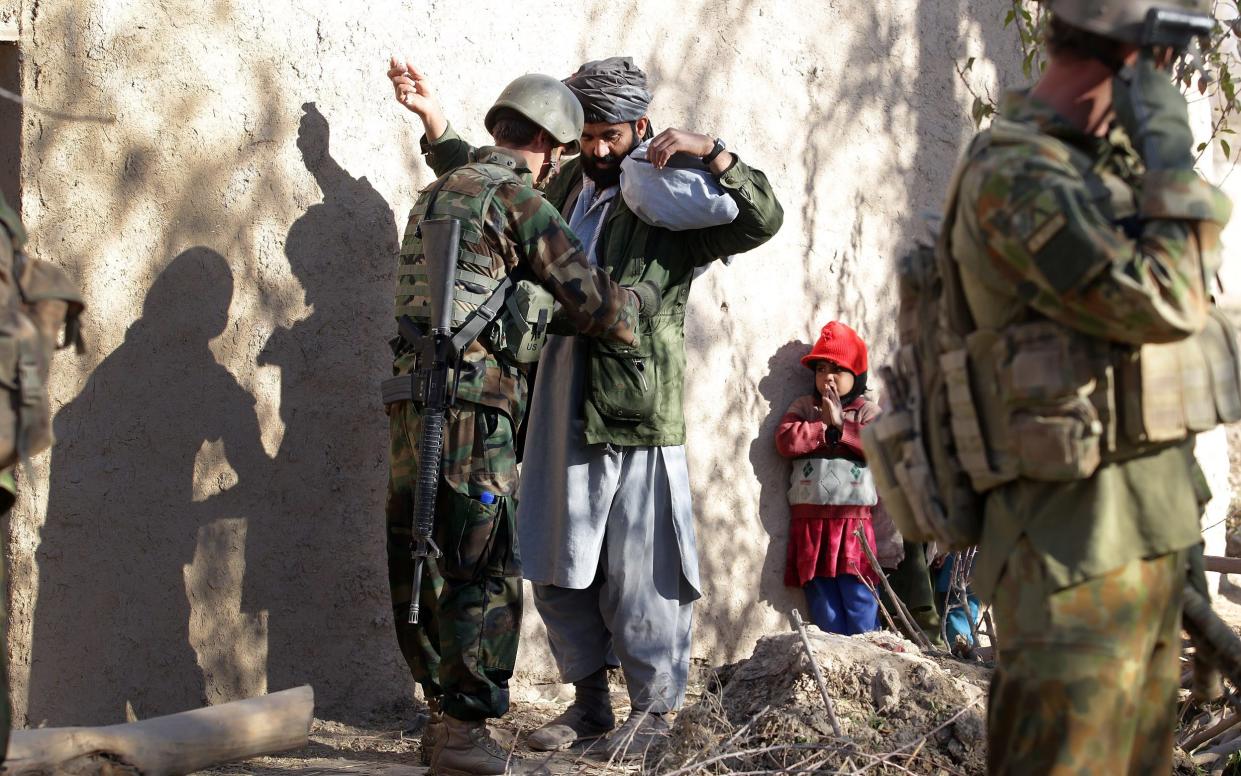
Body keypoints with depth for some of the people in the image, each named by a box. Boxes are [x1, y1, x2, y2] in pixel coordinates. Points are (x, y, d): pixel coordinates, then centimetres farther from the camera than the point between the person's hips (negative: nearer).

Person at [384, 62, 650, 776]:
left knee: (422, 567, 13)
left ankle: (446, 714, 23)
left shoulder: (438, 192, 21)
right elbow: (592, 300, -6)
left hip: (411, 400, 9)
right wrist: (642, 305, 13)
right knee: (483, 571, -4)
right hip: (471, 404, -9)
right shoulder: (517, 198, -5)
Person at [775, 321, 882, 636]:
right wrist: (828, 429, -5)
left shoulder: (867, 410, 9)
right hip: (810, 522, 2)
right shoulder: (804, 407, 12)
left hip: (854, 521, -1)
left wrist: (840, 424, -8)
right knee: (823, 602, 3)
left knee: (859, 598, -4)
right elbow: (786, 439, -6)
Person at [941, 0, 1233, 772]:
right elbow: (1164, 306, -23)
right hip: (1080, 544, -9)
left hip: (1151, 530, 9)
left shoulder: (1115, 166, 14)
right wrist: (1171, 152, -12)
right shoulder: (1016, 175, -16)